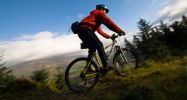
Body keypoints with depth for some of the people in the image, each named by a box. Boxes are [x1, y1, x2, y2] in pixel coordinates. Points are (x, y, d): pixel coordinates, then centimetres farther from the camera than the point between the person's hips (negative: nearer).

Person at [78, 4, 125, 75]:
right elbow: (109, 22, -1)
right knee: (99, 46, -12)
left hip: (81, 31, 10)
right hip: (86, 30, -10)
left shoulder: (95, 18, 38)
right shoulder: (99, 13, 11)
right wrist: (119, 31, 0)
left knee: (92, 49, 14)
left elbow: (100, 31, 33)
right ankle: (105, 66, -15)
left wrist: (109, 36, 31)